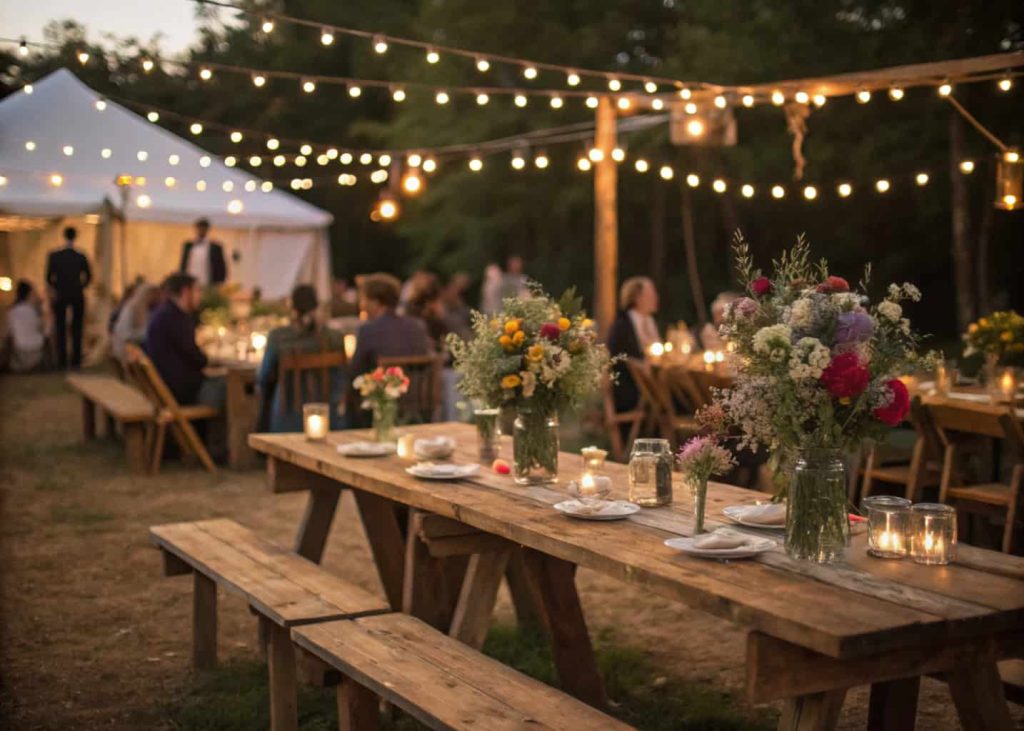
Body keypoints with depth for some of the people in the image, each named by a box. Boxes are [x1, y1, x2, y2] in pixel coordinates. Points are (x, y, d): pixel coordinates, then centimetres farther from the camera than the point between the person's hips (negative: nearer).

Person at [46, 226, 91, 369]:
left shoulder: (54, 255, -8)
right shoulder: (81, 256, -7)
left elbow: (49, 277, -8)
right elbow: (88, 277, -2)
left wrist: (54, 288, 11)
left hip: (60, 295, 0)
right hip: (77, 296, 0)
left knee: (60, 329, 7)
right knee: (77, 329, 7)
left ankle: (62, 361, 4)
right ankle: (76, 361, 4)